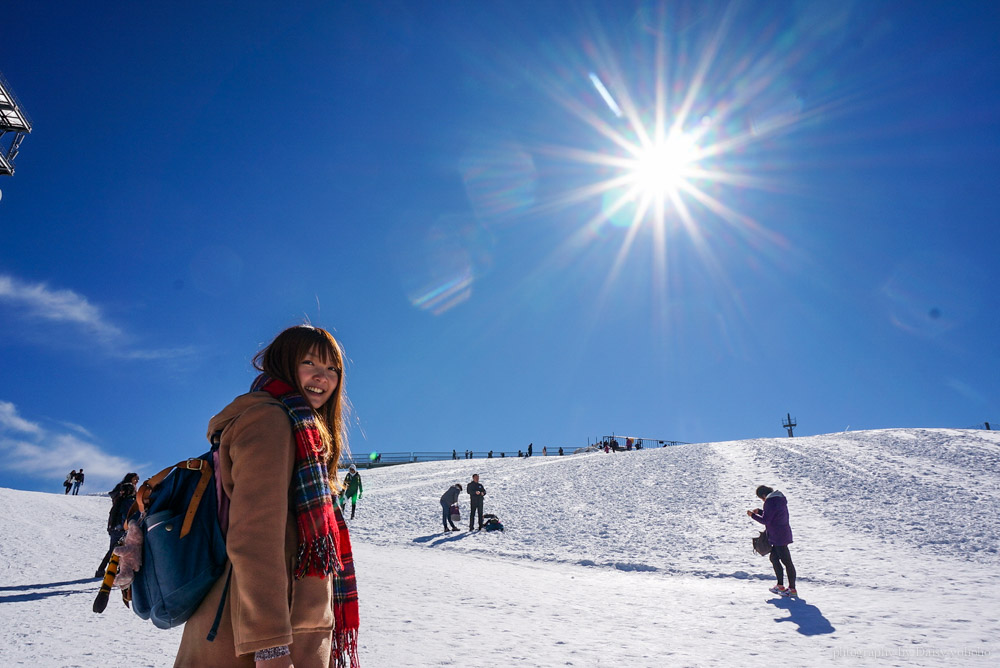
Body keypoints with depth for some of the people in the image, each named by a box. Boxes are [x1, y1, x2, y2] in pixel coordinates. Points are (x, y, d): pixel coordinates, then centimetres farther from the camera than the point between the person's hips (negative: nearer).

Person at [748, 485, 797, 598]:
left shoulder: (770, 502, -19)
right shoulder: (779, 499, 12)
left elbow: (765, 521, -18)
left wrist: (753, 515, -6)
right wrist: (759, 511, 16)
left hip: (779, 537, -10)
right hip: (783, 534, 10)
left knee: (786, 561, -4)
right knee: (773, 558, 17)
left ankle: (792, 589, 2)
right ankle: (780, 586, 20)